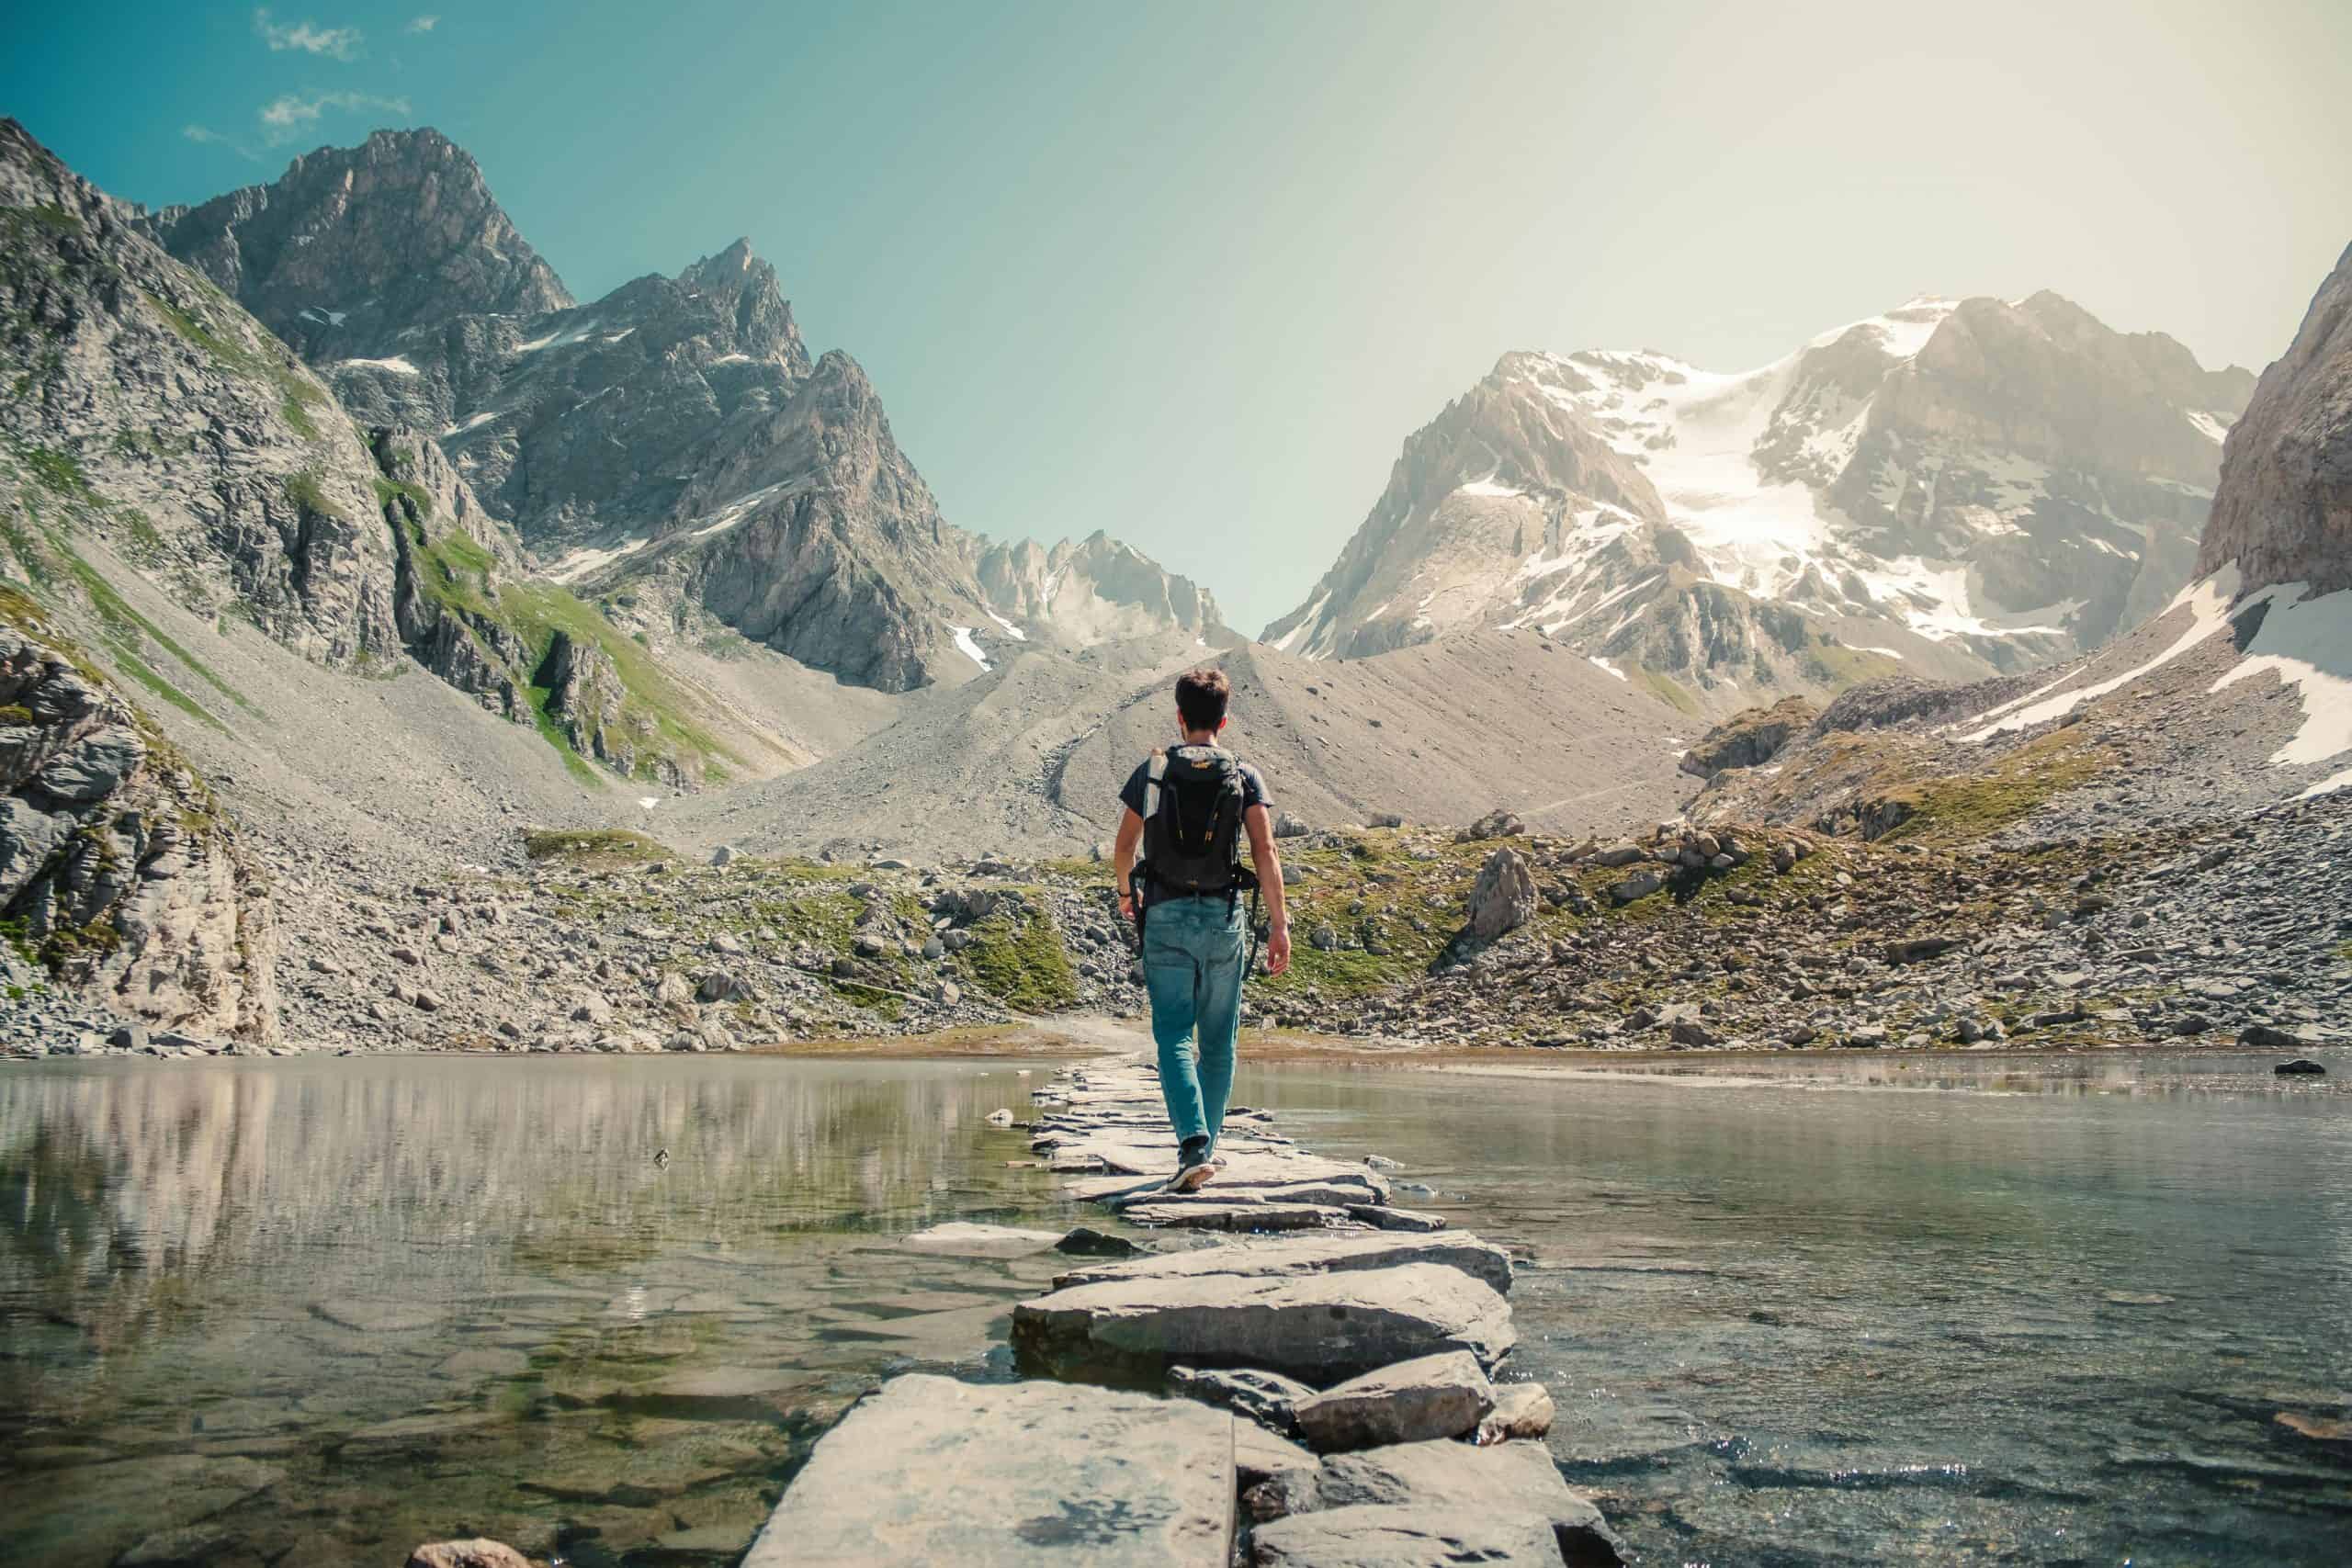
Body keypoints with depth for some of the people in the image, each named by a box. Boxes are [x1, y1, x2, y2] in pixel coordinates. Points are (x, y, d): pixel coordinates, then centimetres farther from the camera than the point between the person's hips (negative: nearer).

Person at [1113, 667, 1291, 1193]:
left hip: (1166, 915, -1)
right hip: (1224, 916, 1)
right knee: (1218, 1040, 14)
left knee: (1174, 1036, 0)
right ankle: (1207, 1145, 23)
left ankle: (1193, 1144, -17)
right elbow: (1264, 851, -8)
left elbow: (1123, 848, 8)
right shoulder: (1244, 775, 2)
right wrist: (1279, 925, -7)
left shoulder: (1152, 770, 3)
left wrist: (1126, 894, 27)